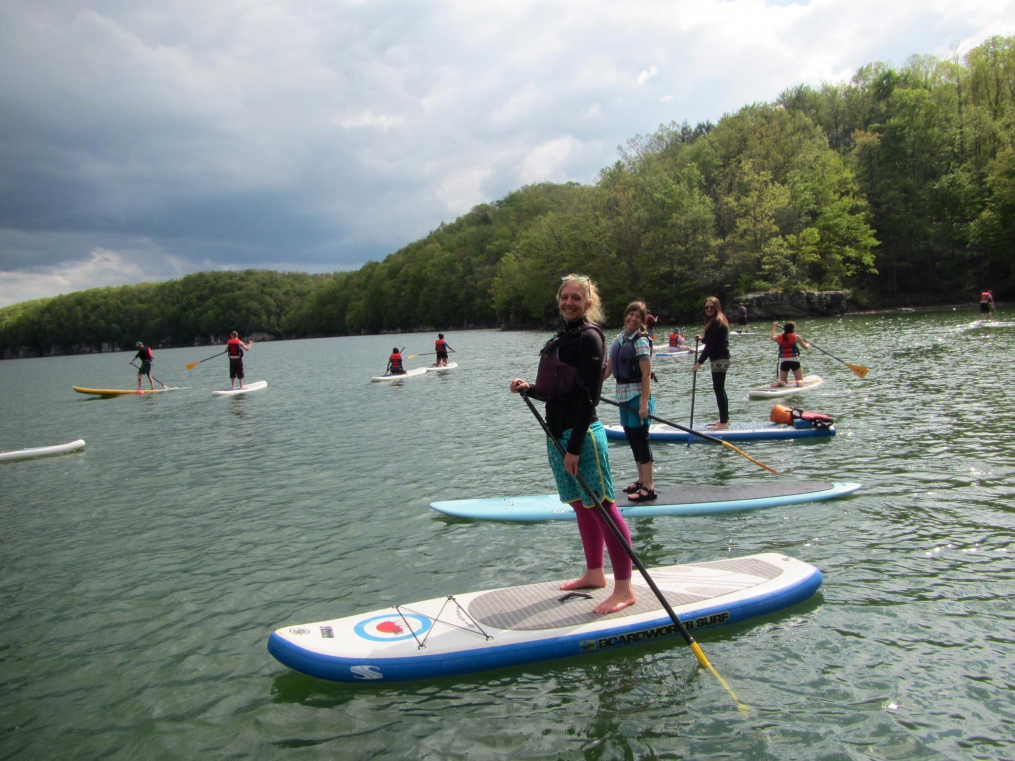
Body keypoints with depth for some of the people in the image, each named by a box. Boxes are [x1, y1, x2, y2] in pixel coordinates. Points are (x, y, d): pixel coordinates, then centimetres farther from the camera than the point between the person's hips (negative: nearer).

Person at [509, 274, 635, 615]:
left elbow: (588, 398, -16)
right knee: (581, 506, 17)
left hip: (583, 434, -9)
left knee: (601, 507, -6)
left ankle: (625, 588, 0)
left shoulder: (589, 337, -11)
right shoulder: (560, 339, 16)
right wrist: (529, 388, 1)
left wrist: (575, 448, -19)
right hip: (558, 433, 9)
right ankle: (594, 573, 30)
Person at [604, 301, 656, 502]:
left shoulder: (641, 341, -12)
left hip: (638, 395, -8)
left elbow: (646, 375, -17)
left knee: (640, 439, -5)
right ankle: (641, 480, 27)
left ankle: (649, 488, 0)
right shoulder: (618, 340, 11)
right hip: (623, 395, 8)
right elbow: (607, 368, 13)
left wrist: (644, 403, -22)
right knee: (632, 439, 14)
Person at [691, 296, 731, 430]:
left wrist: (699, 362, -17)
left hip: (719, 359, -11)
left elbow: (710, 345, -18)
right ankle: (725, 419, 22)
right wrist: (702, 338, 5)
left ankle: (724, 422, -7)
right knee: (720, 389, 15)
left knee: (719, 389, -9)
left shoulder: (716, 322, -14)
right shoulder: (718, 320, 17)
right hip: (721, 359, 11)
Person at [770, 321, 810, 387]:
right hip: (794, 360, -2)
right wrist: (808, 345, 32)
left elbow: (772, 337, 28)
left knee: (783, 381, 16)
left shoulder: (779, 337, 4)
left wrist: (774, 327, 44)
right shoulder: (796, 337, -4)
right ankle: (799, 382, -25)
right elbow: (805, 347, 8)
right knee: (800, 380, 9)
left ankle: (780, 382, -17)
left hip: (783, 361, 3)